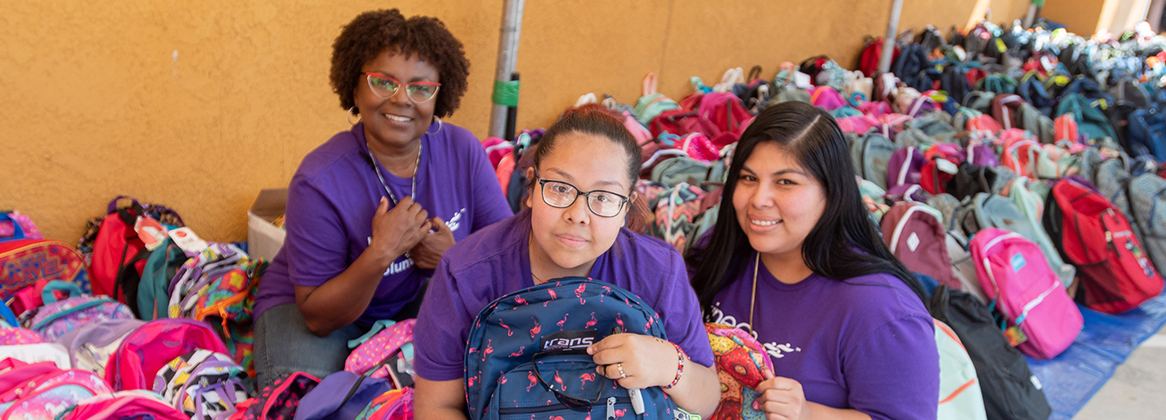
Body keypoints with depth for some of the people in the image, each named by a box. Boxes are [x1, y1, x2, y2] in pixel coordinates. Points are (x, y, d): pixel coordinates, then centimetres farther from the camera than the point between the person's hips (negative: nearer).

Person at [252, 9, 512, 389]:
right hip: (313, 305, -4)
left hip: (414, 299, 4)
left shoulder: (463, 151, -14)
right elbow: (318, 318, -23)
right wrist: (380, 254, -38)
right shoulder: (320, 182, -26)